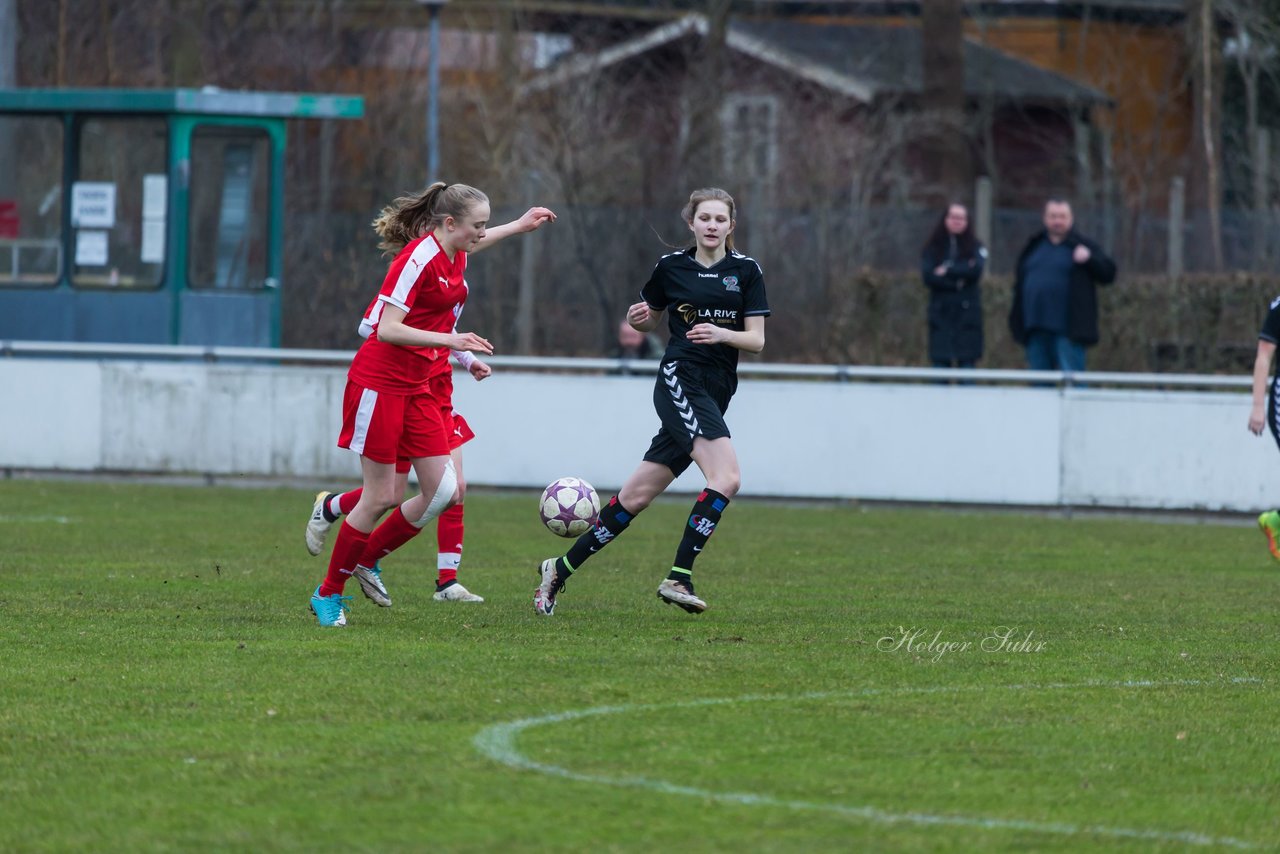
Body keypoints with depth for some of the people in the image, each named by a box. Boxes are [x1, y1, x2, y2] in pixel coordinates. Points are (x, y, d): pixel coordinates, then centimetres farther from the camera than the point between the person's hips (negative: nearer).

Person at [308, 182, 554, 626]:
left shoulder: (454, 254, 5)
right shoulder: (417, 259, -20)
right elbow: (387, 329, -26)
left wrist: (519, 226, 40)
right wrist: (449, 340, -33)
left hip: (421, 386, 8)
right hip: (381, 382, -8)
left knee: (444, 492, -2)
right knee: (381, 498, -5)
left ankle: (367, 560, 18)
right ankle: (328, 593, 11)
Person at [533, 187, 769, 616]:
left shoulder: (746, 271, 6)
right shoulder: (670, 267, 4)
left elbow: (757, 340, 2)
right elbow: (651, 319, 19)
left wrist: (722, 334, -17)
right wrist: (638, 319, -4)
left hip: (714, 395, 3)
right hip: (679, 381, -3)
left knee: (637, 495, 5)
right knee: (726, 477, -25)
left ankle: (561, 569, 16)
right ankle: (678, 577, -20)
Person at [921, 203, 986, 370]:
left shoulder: (975, 248, 6)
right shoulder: (933, 248, 6)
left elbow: (975, 271, -12)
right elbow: (929, 277, -7)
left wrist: (947, 271, -8)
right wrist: (958, 281, -11)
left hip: (967, 313, 0)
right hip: (941, 314, 0)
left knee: (967, 361, -2)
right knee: (940, 361, -1)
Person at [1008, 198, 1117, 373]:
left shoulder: (1081, 246, 2)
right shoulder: (1033, 246, 17)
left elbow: (1108, 273, -3)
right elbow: (1019, 281, 24)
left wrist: (1089, 259, -21)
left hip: (1067, 332, -6)